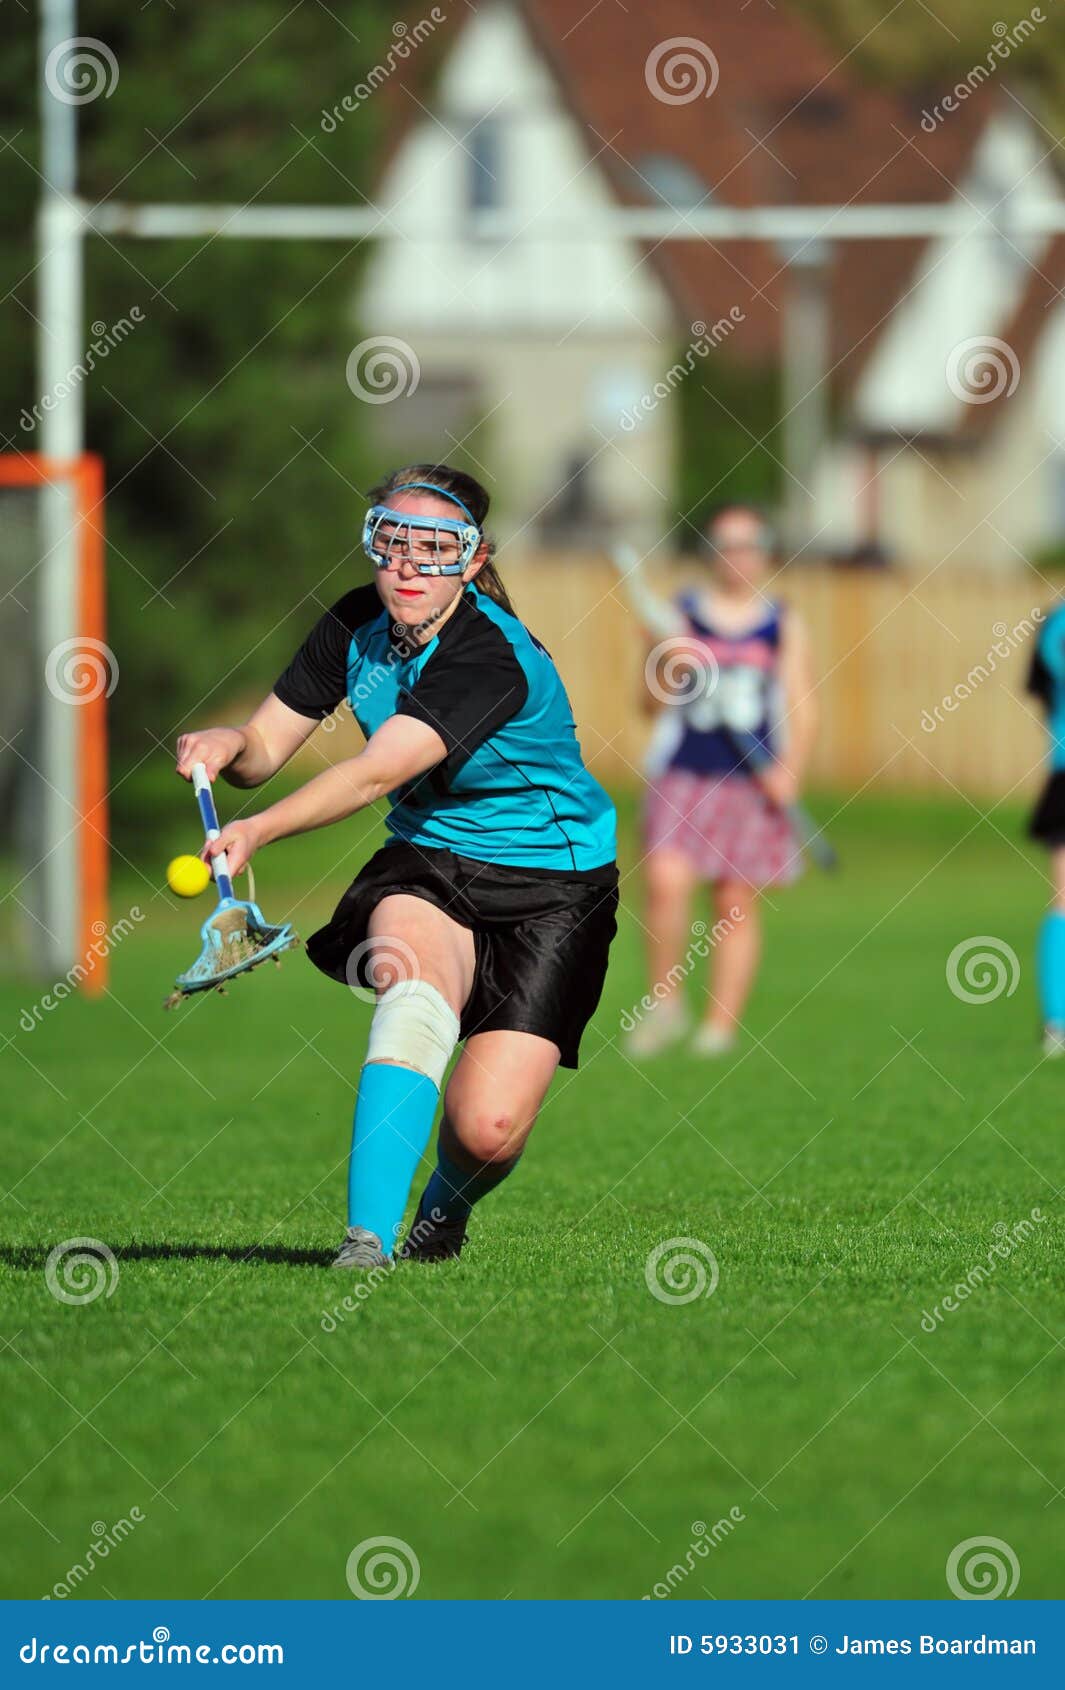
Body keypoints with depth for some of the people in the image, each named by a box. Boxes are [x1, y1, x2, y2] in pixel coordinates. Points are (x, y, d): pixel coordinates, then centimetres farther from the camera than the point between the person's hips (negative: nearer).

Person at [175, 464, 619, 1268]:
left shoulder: (492, 658, -27)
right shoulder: (358, 626, -5)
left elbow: (374, 775, -38)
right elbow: (266, 748, 1)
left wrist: (258, 830, -50)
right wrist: (228, 745, -23)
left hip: (551, 887, -4)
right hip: (430, 863, 4)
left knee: (487, 1132, -15)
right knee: (414, 987, -33)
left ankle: (445, 1207, 23)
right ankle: (368, 1235, -39)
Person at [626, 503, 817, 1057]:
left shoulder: (782, 626, 8)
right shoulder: (679, 616, 6)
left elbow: (803, 709, 7)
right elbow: (654, 702, 5)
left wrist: (790, 769, -8)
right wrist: (669, 666, -16)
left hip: (752, 781, 1)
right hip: (683, 776, -1)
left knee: (737, 903, 1)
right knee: (666, 883, -18)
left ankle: (721, 1024, 9)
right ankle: (666, 1003, -2)